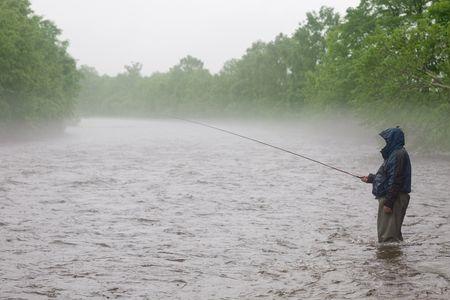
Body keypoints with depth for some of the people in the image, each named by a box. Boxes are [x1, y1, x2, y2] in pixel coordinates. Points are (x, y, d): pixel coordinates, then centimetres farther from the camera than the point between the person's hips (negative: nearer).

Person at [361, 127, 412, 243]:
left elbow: (396, 181, -22)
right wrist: (371, 178, 33)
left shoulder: (398, 155, -17)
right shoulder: (393, 154, 15)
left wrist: (388, 203, -23)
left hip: (394, 199, -11)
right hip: (388, 198, 11)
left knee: (388, 235, -8)